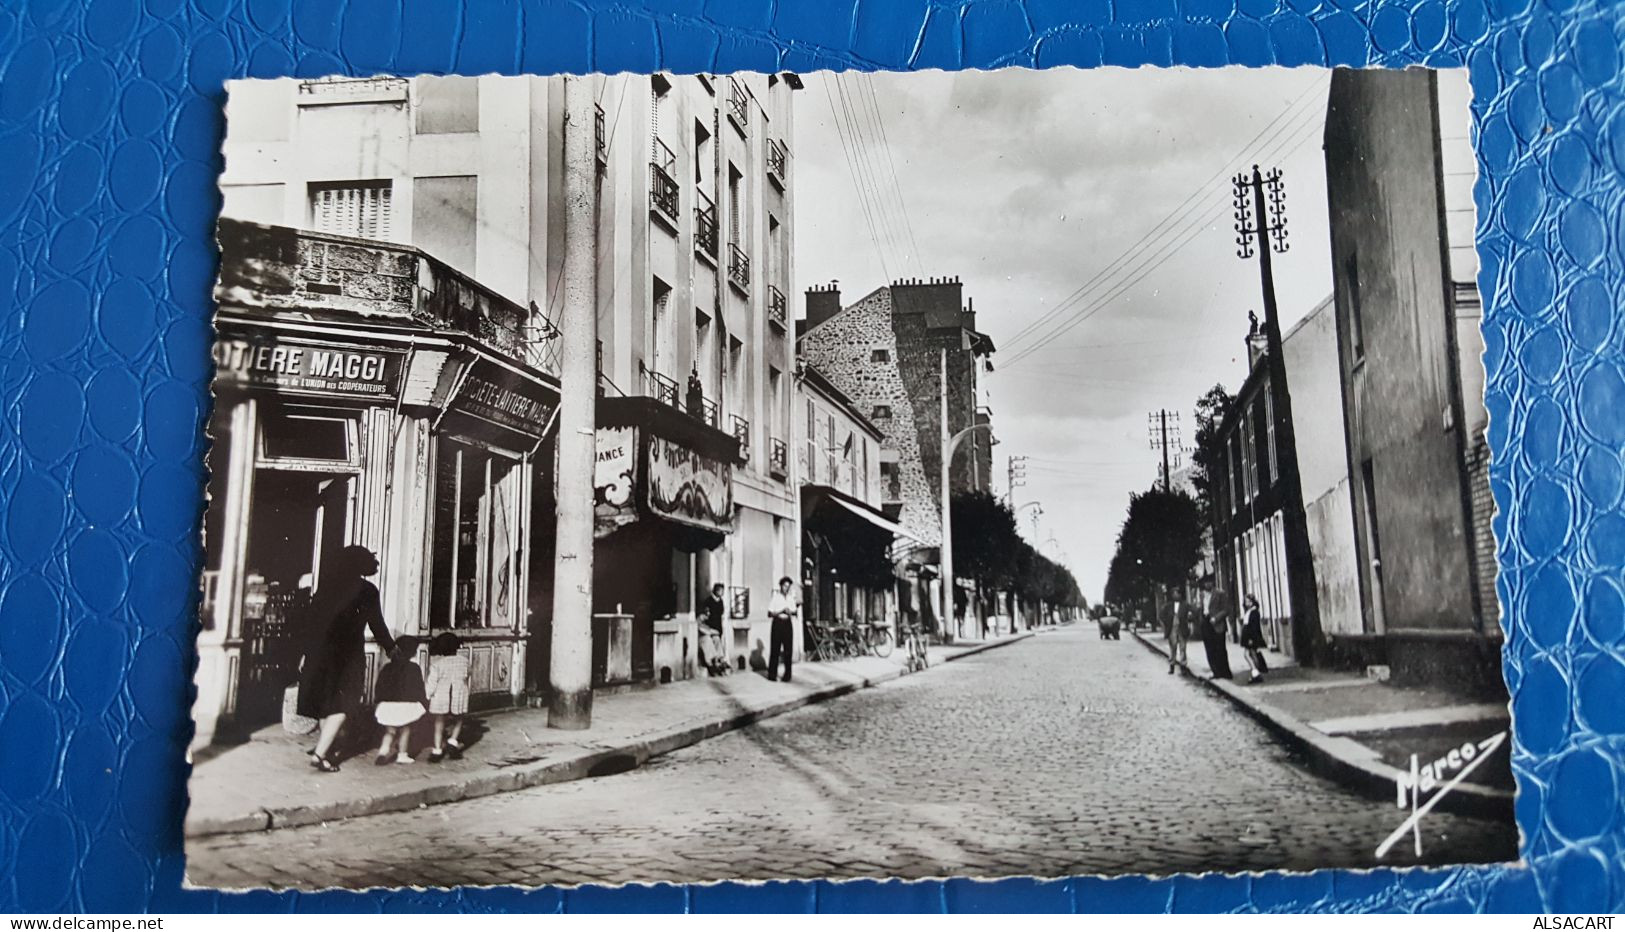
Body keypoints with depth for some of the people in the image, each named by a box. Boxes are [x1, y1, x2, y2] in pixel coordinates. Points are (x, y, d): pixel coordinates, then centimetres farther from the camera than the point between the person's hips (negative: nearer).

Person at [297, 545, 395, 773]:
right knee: (341, 704, 0)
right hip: (348, 653, -5)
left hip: (319, 650, 5)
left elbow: (311, 618, 8)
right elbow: (376, 624, -4)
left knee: (326, 701, 19)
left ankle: (323, 746, 30)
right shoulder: (366, 590, -7)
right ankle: (320, 753, -10)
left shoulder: (326, 586, 7)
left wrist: (307, 652, 14)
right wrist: (390, 647, 12)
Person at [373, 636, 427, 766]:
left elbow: (378, 686, 11)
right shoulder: (414, 667, -5)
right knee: (405, 730, 13)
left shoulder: (387, 667, 9)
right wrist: (425, 703, 4)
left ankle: (383, 751, -6)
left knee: (389, 731, 13)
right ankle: (402, 754, 14)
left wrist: (379, 700, 21)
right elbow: (418, 688, -4)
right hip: (406, 705, -3)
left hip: (387, 705, 3)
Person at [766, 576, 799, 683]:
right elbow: (770, 614, -7)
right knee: (775, 649, -3)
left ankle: (787, 675, 7)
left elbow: (795, 613, 10)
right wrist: (781, 611, -18)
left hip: (788, 623, 4)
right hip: (778, 623, -4)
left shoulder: (791, 598, 11)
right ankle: (772, 674, 4)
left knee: (788, 649, 2)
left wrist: (791, 612, -12)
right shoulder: (775, 597, -2)